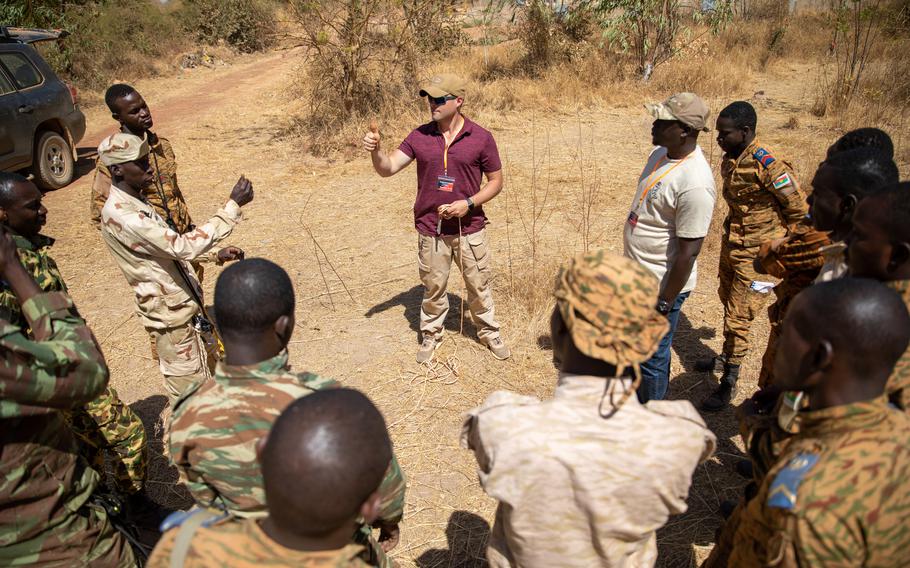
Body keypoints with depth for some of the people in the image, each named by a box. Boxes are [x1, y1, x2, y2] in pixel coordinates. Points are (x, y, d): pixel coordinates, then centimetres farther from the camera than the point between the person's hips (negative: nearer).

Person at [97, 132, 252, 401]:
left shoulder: (136, 202, 7)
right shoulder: (120, 215, -25)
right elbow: (184, 247, -30)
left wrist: (217, 255, 6)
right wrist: (233, 205, -30)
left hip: (184, 305, 9)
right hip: (170, 315, -9)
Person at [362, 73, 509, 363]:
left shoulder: (481, 138, -7)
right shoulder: (420, 136, -3)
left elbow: (496, 181, 0)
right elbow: (388, 168, -5)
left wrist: (469, 203, -15)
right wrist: (375, 150, -26)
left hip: (469, 229, -1)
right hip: (430, 229, 1)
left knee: (479, 285, 13)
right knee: (433, 287, 15)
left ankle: (489, 332, 35)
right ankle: (431, 335, 35)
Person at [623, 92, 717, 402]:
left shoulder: (694, 183, -28)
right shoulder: (661, 154, 0)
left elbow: (689, 251, -25)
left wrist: (664, 303, -19)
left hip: (661, 285, -9)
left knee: (652, 357, 9)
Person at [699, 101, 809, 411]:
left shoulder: (767, 165, -25)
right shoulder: (730, 159, 1)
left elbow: (800, 209, -18)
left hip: (755, 255, -8)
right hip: (731, 243, 8)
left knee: (738, 318, -1)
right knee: (728, 304, 23)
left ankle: (729, 382, 14)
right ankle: (725, 357, 43)